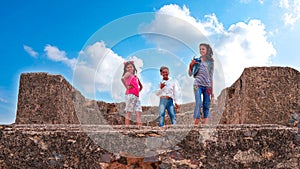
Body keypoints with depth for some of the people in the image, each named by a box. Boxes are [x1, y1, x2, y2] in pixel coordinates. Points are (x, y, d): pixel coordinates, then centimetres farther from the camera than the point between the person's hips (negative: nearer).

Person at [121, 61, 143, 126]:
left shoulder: (135, 76, 20)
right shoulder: (128, 74, 0)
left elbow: (141, 86, 31)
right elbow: (122, 78, -25)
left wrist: (138, 91, 14)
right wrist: (127, 87, -17)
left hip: (136, 96, 7)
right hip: (130, 95, -7)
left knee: (138, 112, 1)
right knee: (128, 112, -7)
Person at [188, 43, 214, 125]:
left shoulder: (210, 62, 10)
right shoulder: (197, 60, 5)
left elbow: (211, 77, 14)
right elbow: (190, 74, 6)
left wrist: (212, 90, 12)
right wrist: (191, 65, -12)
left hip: (207, 86, 3)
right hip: (198, 84, -3)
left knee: (206, 105, 0)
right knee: (198, 104, -14)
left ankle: (205, 123, 2)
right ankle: (195, 123, -15)